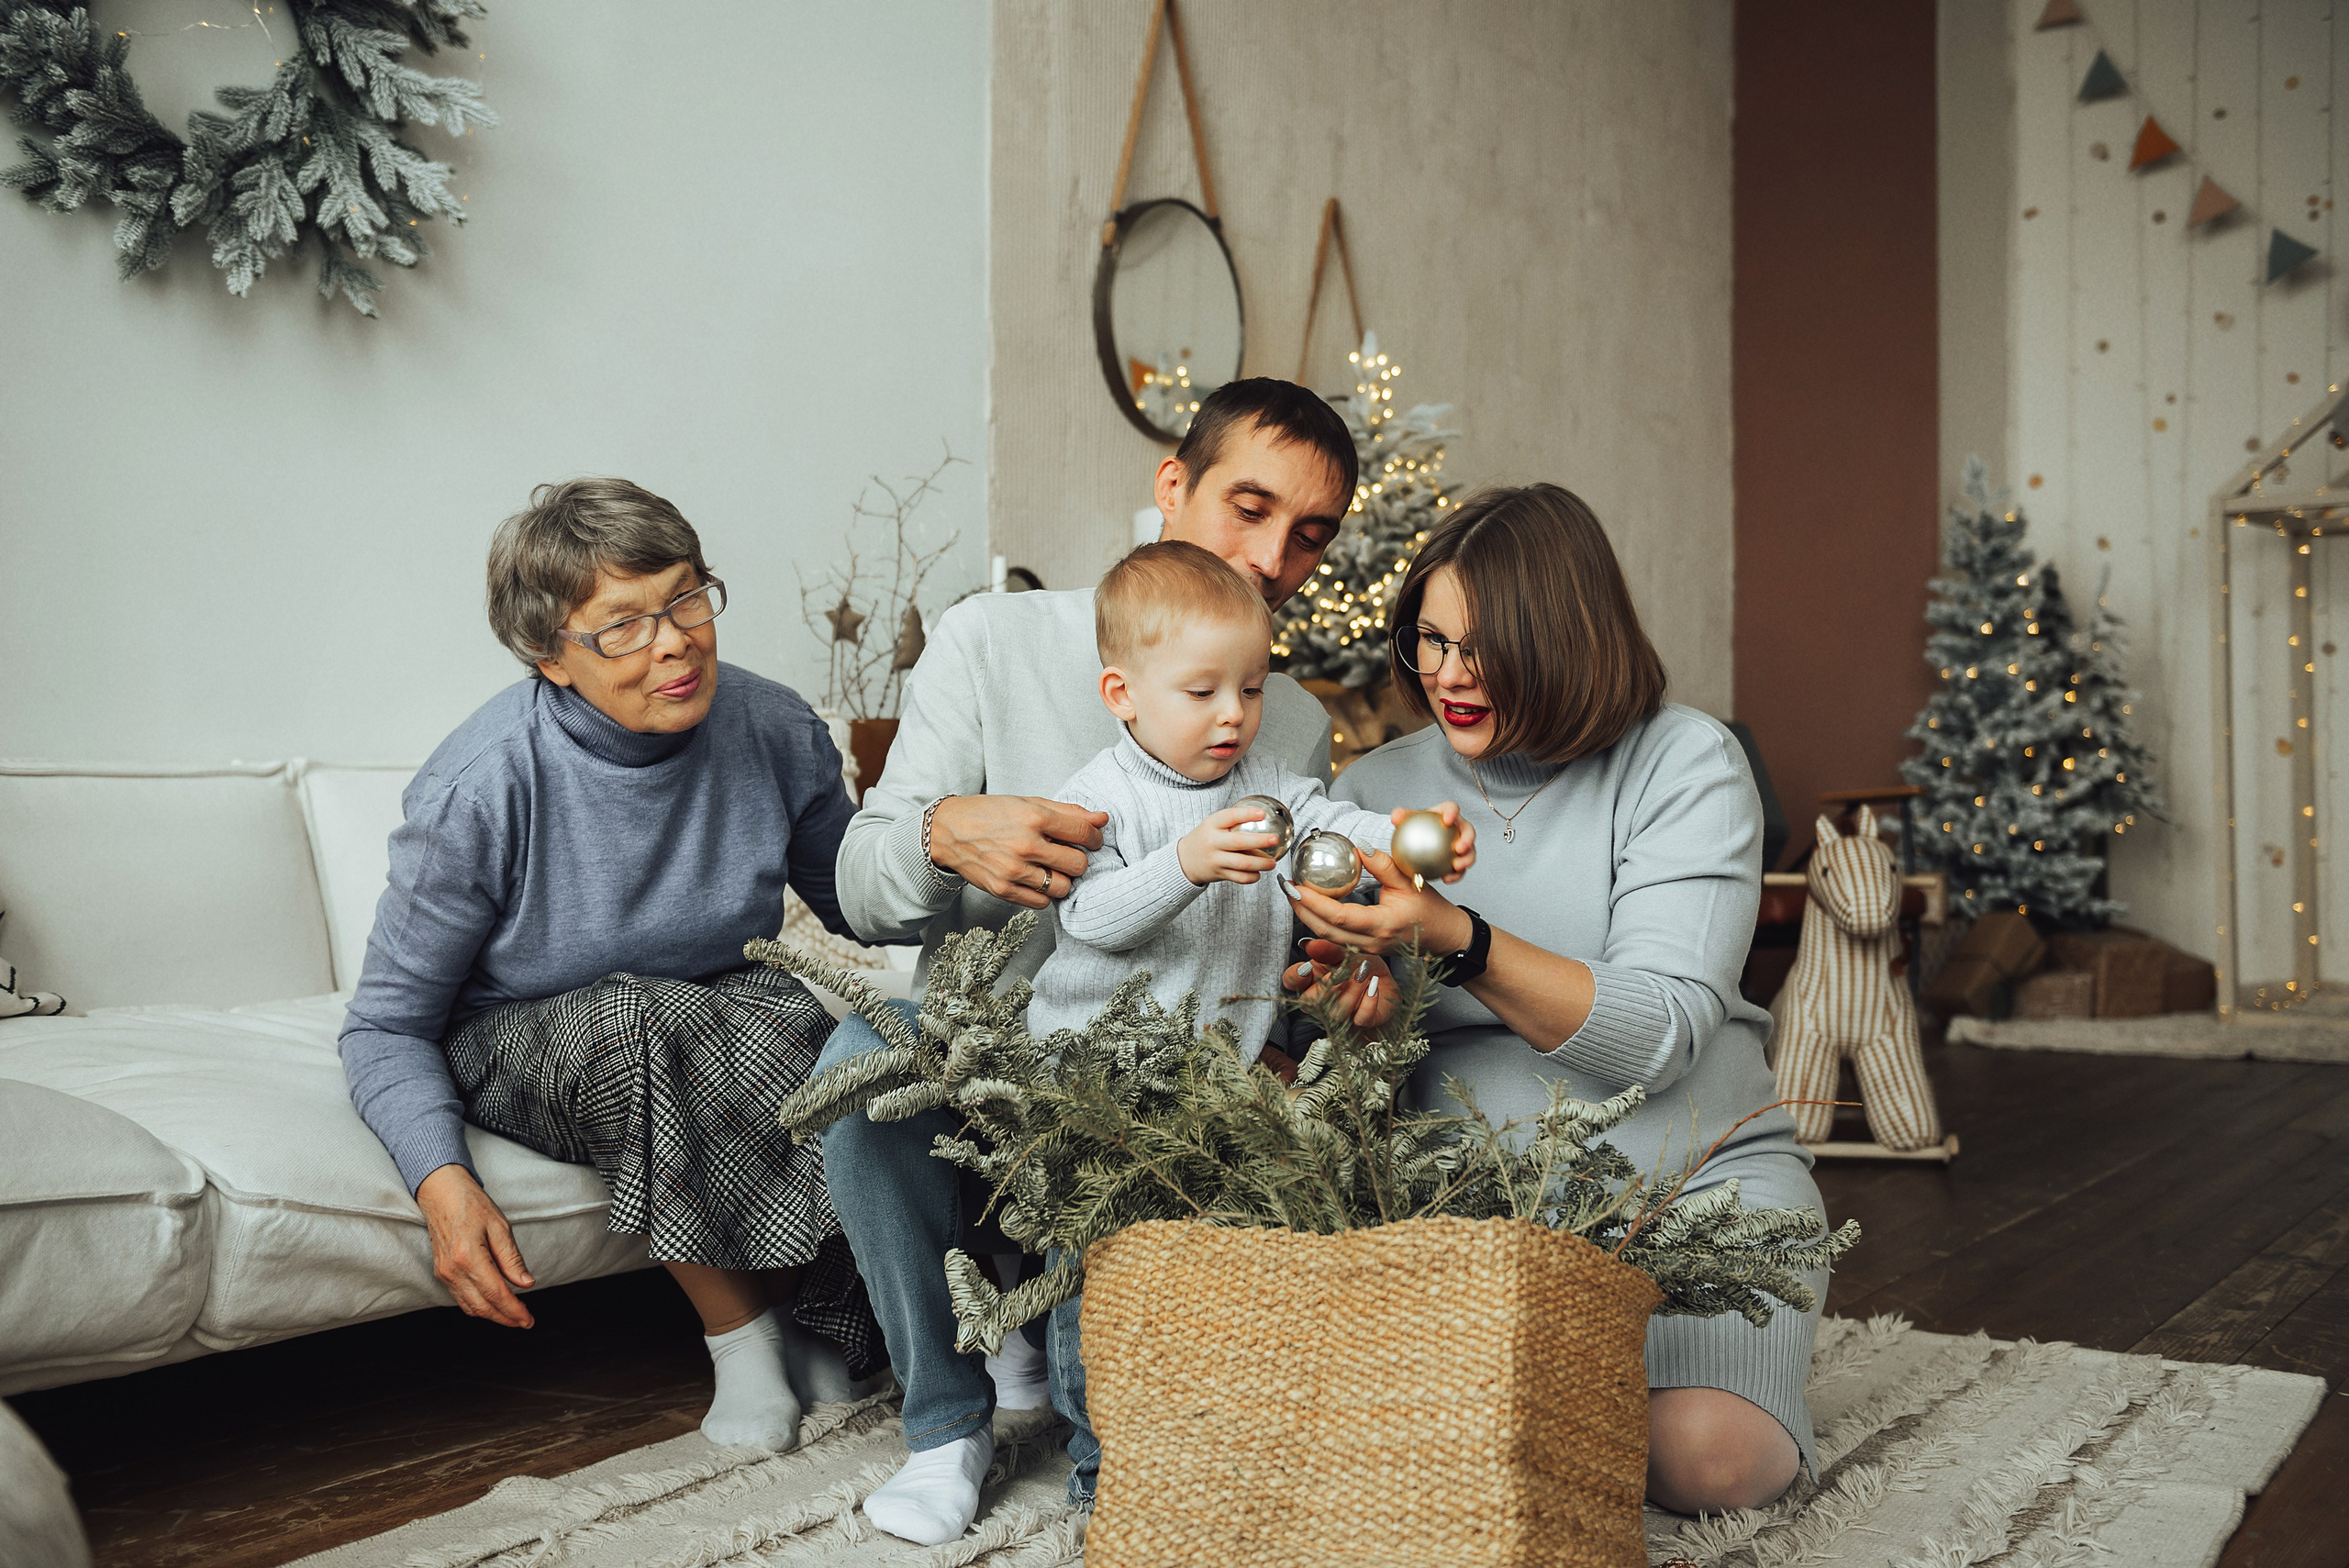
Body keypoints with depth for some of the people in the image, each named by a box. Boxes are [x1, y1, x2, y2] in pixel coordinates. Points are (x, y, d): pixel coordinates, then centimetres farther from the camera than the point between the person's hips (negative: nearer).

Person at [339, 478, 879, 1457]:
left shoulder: (776, 731, -13)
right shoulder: (479, 790, -23)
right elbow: (386, 1026, -13)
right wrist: (442, 1183, -31)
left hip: (719, 1014, 3)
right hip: (520, 1047, -2)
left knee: (792, 1024, -33)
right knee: (640, 1023, -37)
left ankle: (831, 1324, -12)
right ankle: (737, 1328, -18)